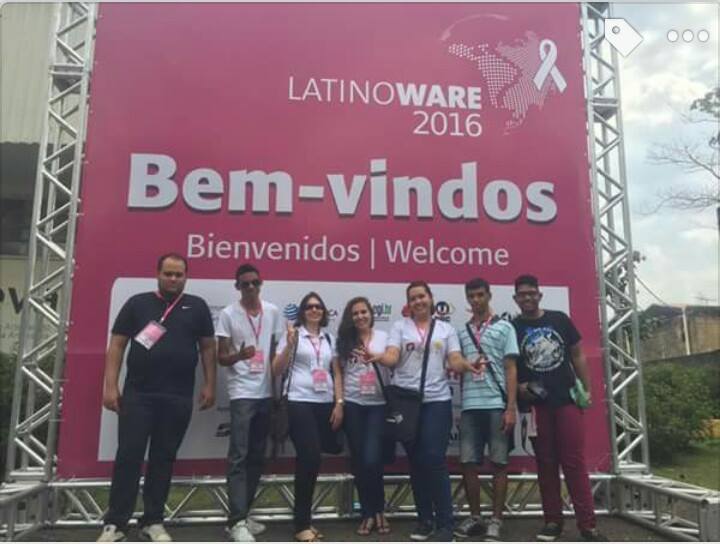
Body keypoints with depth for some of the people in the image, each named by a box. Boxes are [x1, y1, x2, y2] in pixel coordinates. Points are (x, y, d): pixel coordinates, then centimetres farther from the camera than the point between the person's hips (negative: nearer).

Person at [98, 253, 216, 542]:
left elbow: (208, 347, 10)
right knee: (128, 456, -1)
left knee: (163, 458, 8)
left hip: (178, 398, 1)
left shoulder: (197, 307, 8)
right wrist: (110, 385, -4)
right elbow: (117, 345, 4)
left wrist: (209, 385, 3)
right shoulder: (137, 303, 6)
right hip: (137, 394, -1)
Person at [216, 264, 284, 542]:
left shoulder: (273, 312, 6)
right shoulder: (228, 314, -4)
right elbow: (221, 358, -5)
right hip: (242, 393, -4)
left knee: (257, 457, 10)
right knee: (239, 457, -8)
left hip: (266, 393, 5)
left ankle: (242, 515, 21)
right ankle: (237, 522, -5)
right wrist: (239, 355, -27)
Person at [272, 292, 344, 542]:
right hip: (299, 402, -5)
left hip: (325, 403, 5)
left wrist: (339, 403, 3)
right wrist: (290, 344, -14)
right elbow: (277, 370, -2)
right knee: (310, 458, -11)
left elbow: (337, 373, 13)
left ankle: (304, 518, 27)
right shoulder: (292, 334, 3)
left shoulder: (330, 338, 15)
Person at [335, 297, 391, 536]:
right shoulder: (344, 341, 8)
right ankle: (368, 513, 20)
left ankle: (378, 511, 13)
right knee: (359, 461, 6)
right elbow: (339, 373, 7)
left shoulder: (384, 337, 5)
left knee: (372, 460, -10)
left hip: (378, 405, -2)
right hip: (353, 405, 2)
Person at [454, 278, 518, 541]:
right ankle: (474, 517, 16)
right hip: (470, 406, 3)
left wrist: (511, 407, -7)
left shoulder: (504, 327, 5)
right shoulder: (461, 332, 14)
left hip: (497, 405, -3)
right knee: (468, 462, 3)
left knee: (498, 463, 2)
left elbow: (510, 369, 0)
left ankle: (496, 520, 10)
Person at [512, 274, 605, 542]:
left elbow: (577, 356, 10)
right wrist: (518, 386, -12)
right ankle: (553, 521, 16)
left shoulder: (559, 319, 6)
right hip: (536, 405, 0)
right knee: (546, 463, 7)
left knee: (574, 461, -1)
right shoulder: (512, 327, 3)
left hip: (567, 400, 0)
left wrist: (586, 389, 5)